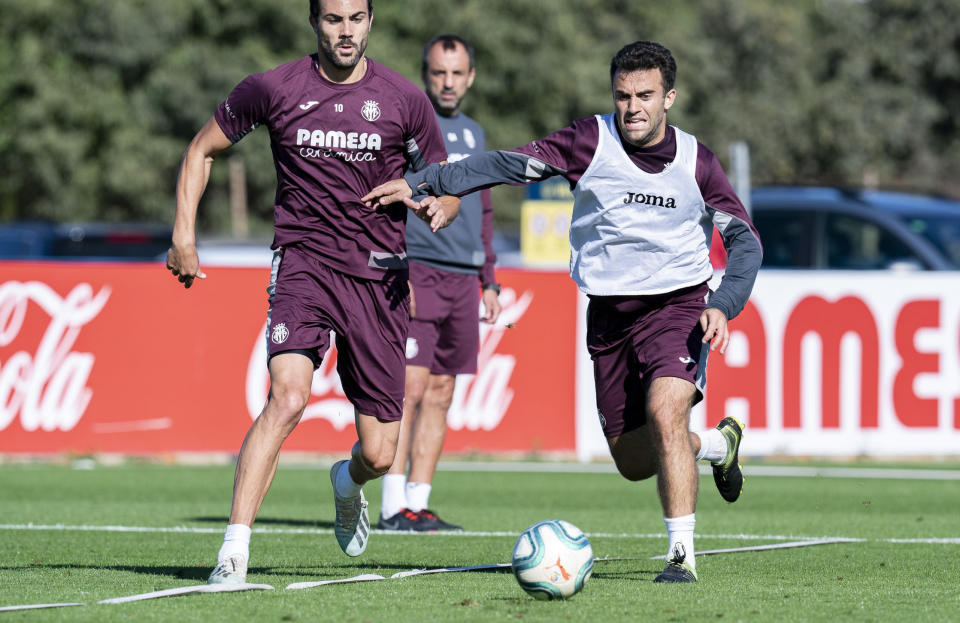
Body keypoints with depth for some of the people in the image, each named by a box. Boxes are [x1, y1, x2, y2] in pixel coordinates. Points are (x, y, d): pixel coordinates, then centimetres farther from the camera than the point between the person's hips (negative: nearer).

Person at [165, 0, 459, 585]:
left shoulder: (404, 98, 0)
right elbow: (203, 149, 13)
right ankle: (234, 552, -26)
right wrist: (184, 234, 2)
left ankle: (348, 484, 42)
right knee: (289, 397, -28)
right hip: (303, 265, -2)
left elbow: (448, 186, 10)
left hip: (379, 275, 2)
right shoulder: (273, 89, -2)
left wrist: (439, 207, -14)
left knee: (379, 454, 2)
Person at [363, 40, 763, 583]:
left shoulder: (695, 161, -7)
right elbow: (511, 165, -9)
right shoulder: (593, 141, -8)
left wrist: (723, 306, -18)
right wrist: (422, 183, -17)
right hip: (608, 310, 3)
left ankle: (682, 554, -20)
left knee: (665, 413, -28)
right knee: (633, 461, 8)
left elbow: (745, 240, -3)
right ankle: (717, 444, 41)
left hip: (677, 302, -3)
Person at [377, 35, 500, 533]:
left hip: (463, 280, 7)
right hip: (417, 271, -7)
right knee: (409, 389, -13)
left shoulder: (474, 134, 19)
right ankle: (394, 508, -15)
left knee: (440, 396, 5)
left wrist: (489, 281, 22)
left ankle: (418, 503, 7)